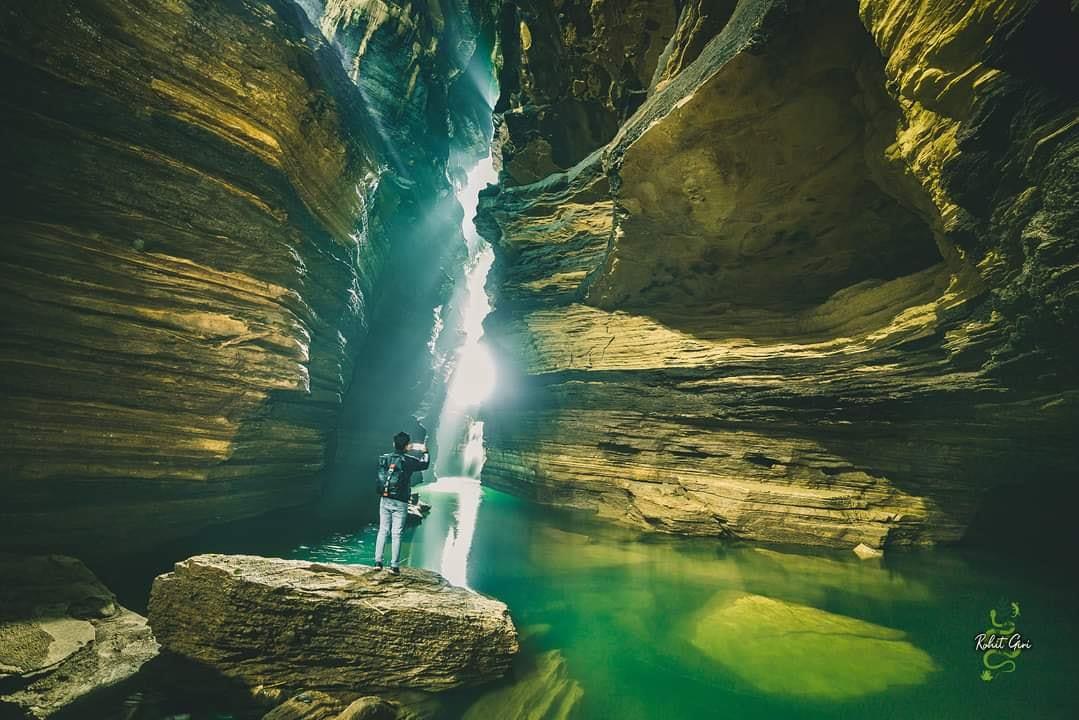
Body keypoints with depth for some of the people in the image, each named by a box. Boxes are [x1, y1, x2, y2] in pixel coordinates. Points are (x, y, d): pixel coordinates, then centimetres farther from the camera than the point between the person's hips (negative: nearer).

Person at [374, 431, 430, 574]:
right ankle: (394, 566, 8)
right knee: (396, 534, 3)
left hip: (385, 500, 4)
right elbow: (425, 464, 8)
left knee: (383, 530, 14)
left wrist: (405, 450, 28)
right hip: (400, 503, -3)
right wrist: (424, 452, 25)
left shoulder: (383, 458, -1)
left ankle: (378, 561, 15)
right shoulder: (409, 461, -9)